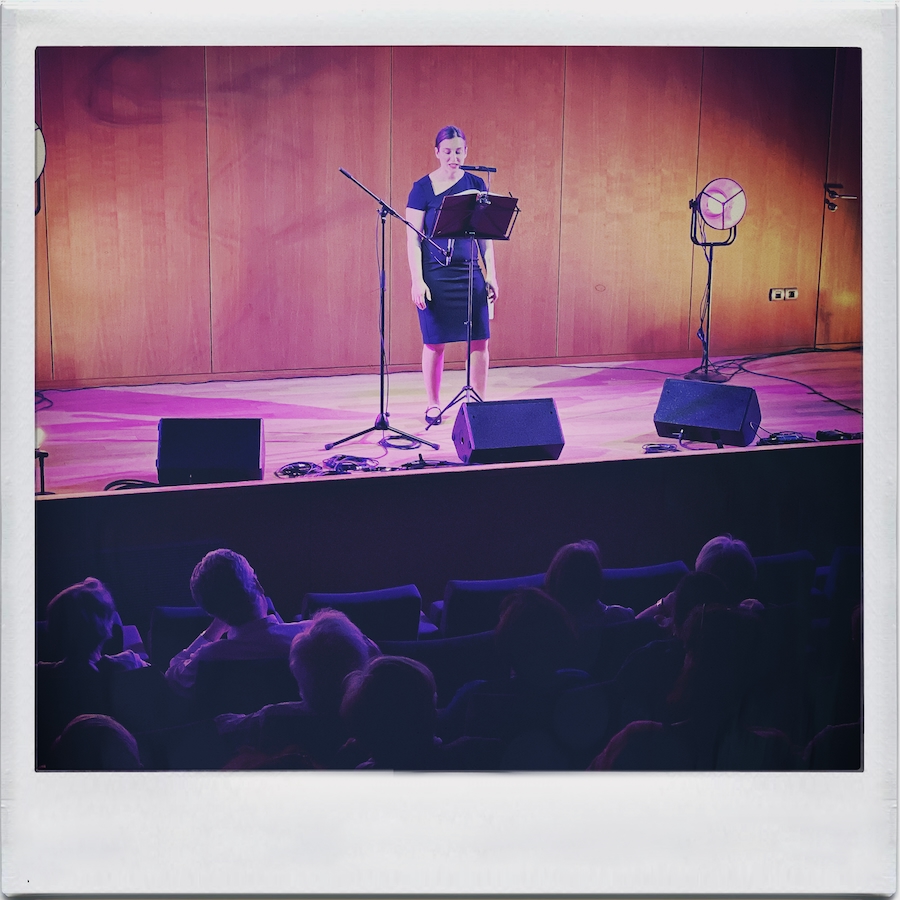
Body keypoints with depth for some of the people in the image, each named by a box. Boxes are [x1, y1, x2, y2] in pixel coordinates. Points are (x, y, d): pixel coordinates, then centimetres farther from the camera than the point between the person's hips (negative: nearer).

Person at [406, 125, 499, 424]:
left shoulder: (476, 184, 7)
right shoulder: (423, 188, -2)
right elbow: (413, 238, -4)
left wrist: (491, 275, 5)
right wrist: (417, 280, -12)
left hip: (470, 273, 3)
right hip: (435, 275, -3)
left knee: (480, 340, 0)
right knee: (435, 342, 2)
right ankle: (433, 405, 16)